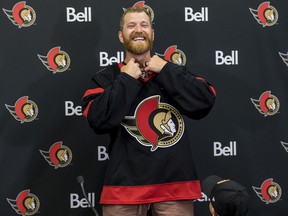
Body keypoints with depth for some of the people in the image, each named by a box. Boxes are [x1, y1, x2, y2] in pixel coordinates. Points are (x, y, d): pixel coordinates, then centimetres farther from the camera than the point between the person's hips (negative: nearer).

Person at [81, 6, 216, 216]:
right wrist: (127, 79, -6)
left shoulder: (173, 71, 13)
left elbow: (204, 103, -4)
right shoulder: (106, 78, 7)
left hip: (175, 183, 2)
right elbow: (98, 119, -11)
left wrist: (165, 70, -4)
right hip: (126, 184, -1)